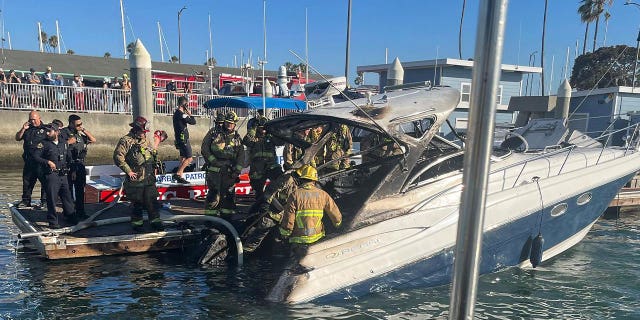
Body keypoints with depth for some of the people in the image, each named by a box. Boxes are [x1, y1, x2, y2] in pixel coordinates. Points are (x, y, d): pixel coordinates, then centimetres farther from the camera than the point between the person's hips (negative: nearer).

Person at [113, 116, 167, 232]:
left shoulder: (145, 141, 14)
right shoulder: (126, 141, -8)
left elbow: (152, 155, 27)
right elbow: (118, 157, -15)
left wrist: (156, 144, 11)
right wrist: (128, 171, -15)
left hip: (149, 178, 5)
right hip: (136, 179, -5)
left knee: (151, 200, 7)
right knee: (137, 203, 5)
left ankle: (155, 221, 15)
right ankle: (137, 222, 20)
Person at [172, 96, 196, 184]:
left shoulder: (176, 113, 15)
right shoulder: (181, 114, -17)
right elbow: (193, 122, -16)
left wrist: (187, 114, 12)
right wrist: (190, 114, -5)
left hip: (180, 139, 10)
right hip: (183, 139, -10)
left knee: (183, 158, 14)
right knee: (189, 158, -9)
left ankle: (180, 177, 16)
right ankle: (177, 174, -10)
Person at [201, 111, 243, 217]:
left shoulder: (237, 138, 12)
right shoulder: (214, 133, 6)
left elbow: (240, 156, 10)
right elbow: (204, 148, 4)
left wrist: (237, 170, -1)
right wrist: (213, 160, -7)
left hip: (229, 171, 3)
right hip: (214, 169, -2)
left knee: (228, 193, 5)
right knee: (214, 193, -6)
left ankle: (227, 214, 14)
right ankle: (210, 213, 3)